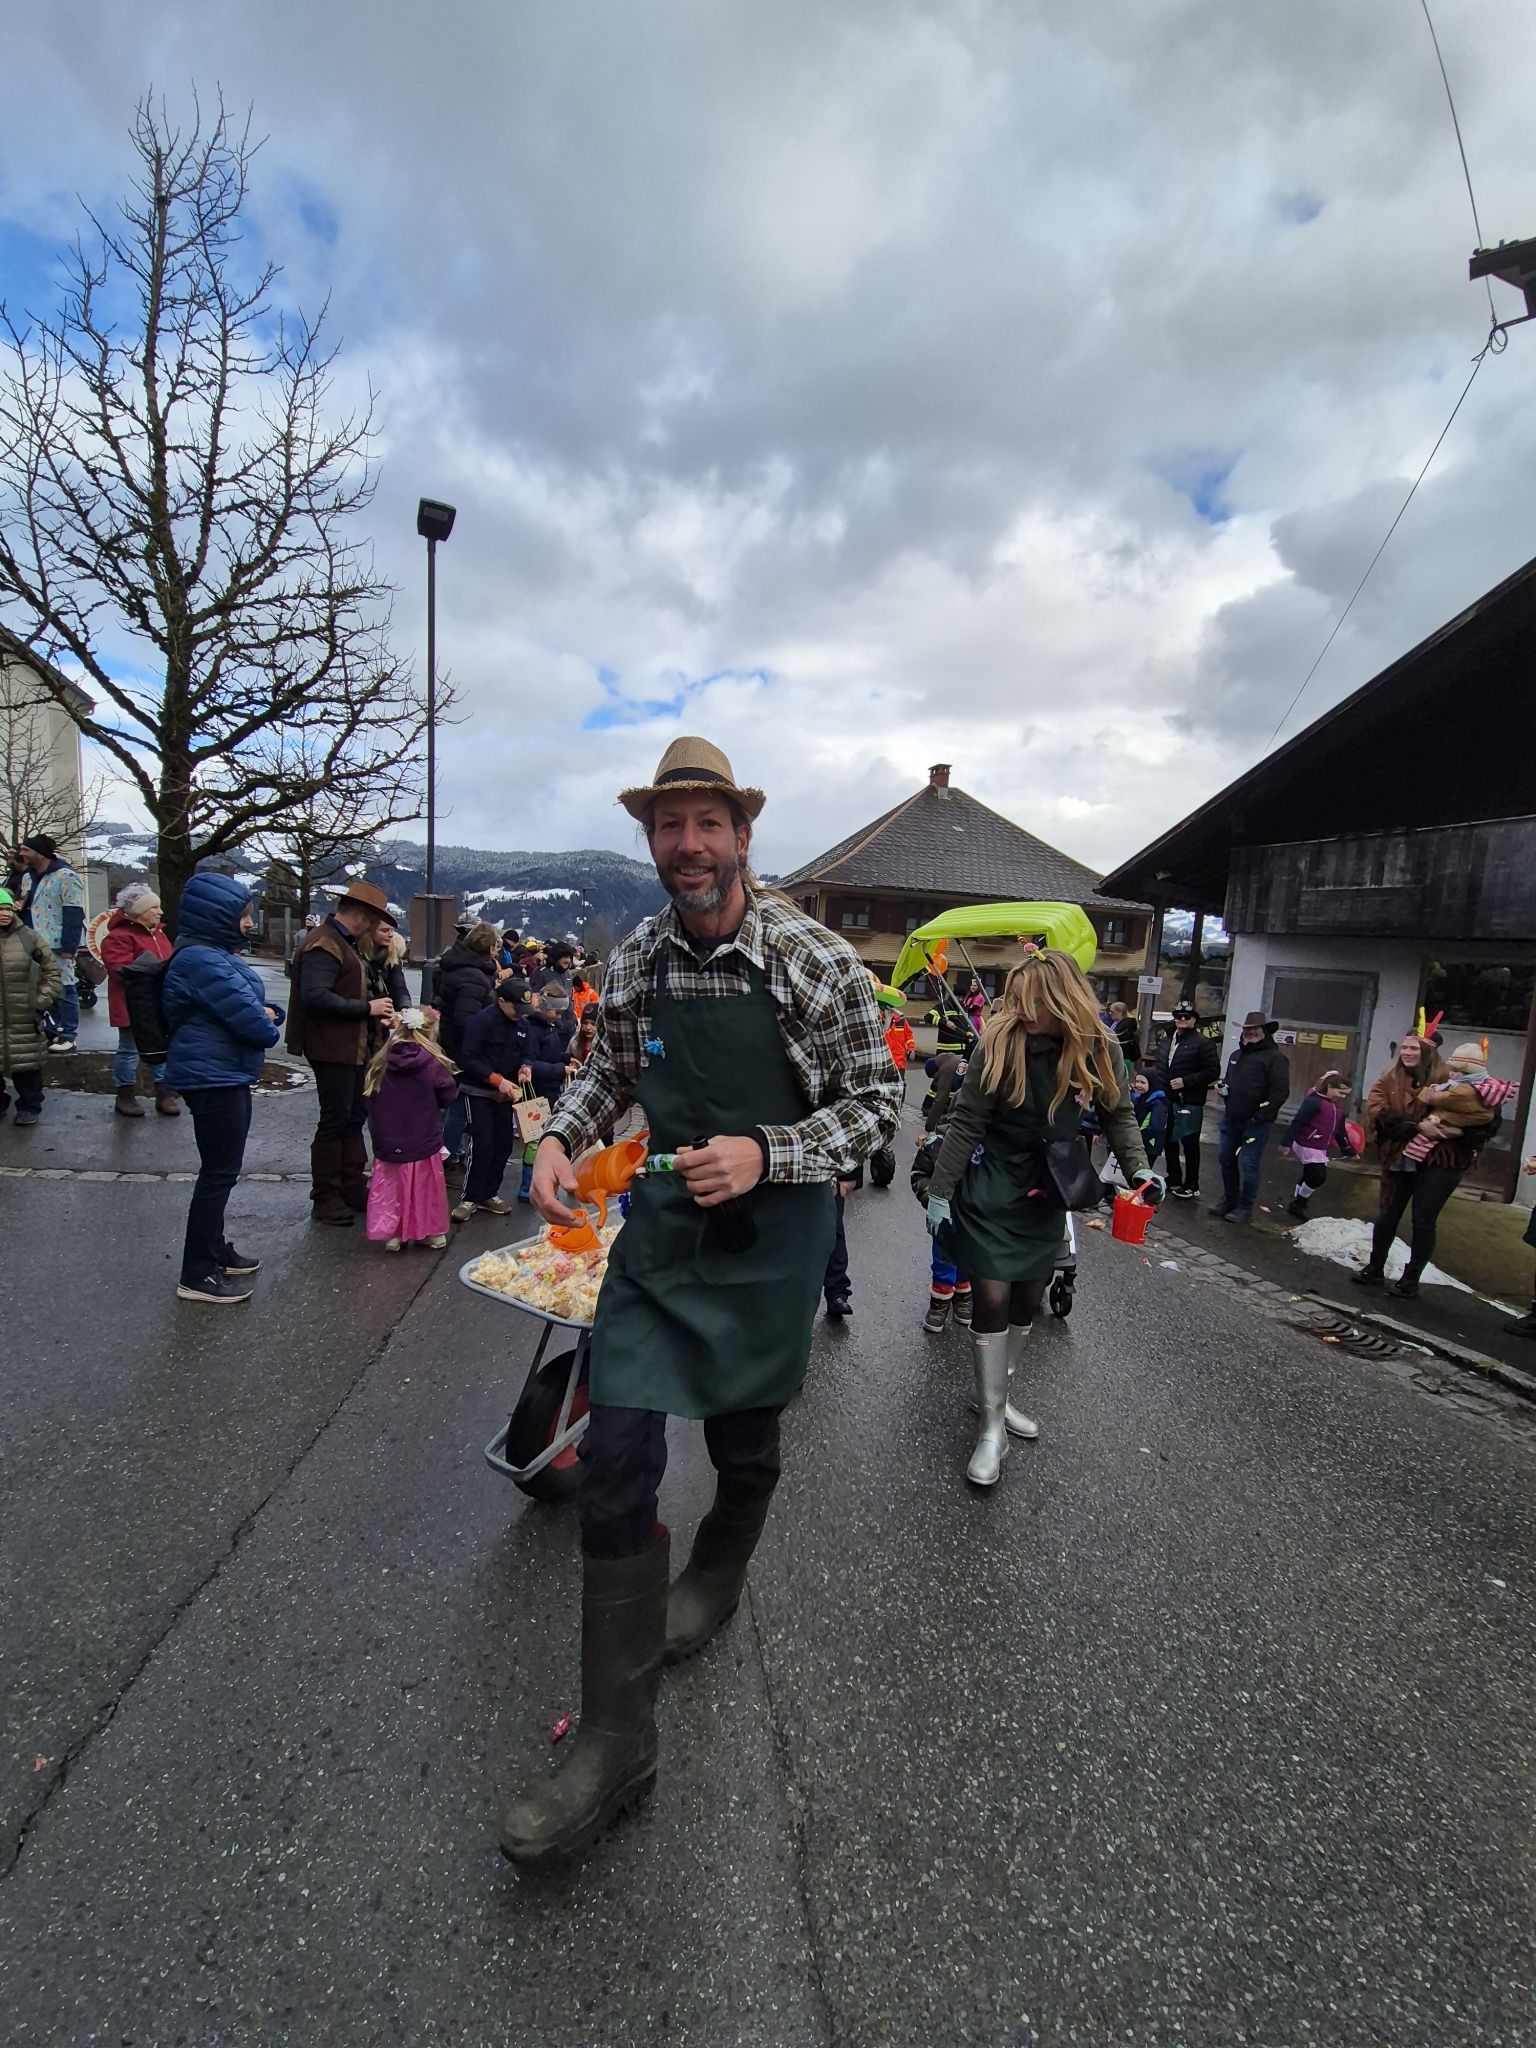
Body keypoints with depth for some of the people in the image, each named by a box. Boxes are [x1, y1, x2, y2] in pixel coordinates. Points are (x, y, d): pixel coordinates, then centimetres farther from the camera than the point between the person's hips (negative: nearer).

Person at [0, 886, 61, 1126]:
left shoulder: (28, 937, -1)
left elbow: (52, 970, 6)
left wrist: (44, 1000, -1)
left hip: (23, 1019, -1)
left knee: (26, 1062, 5)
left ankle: (29, 1106, 17)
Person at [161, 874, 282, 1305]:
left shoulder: (217, 954, 14)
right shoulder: (202, 960, -20)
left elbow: (254, 1006, 16)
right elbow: (248, 1018, -23)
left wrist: (268, 1013, -7)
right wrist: (268, 1026, -1)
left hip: (225, 1077, 11)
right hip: (213, 1079, -11)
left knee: (221, 1170, 19)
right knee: (219, 1173, -5)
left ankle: (214, 1251, 33)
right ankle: (197, 1276, 4)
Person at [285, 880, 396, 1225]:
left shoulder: (348, 943, 16)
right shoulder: (323, 944, -17)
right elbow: (316, 996, -28)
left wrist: (376, 1013, 7)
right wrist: (366, 1007, -22)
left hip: (353, 1047, 10)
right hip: (331, 1048, -10)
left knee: (355, 1117, 16)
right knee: (335, 1121, -1)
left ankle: (353, 1189, 27)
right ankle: (326, 1199, 12)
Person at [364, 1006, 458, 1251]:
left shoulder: (381, 1061, -5)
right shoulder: (432, 1063, -16)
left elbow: (369, 1094, 6)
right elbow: (448, 1096, -6)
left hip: (388, 1141, 2)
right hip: (423, 1140, -2)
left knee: (391, 1186, 15)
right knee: (425, 1186, 12)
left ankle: (392, 1234, 19)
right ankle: (432, 1232, 21)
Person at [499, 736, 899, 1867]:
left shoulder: (819, 959, -13)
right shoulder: (634, 958, -1)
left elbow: (876, 1103, -8)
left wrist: (765, 1155, -22)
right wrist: (561, 1136, -5)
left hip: (771, 1234, -2)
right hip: (659, 1223, 3)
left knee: (744, 1443, 19)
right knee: (616, 1456, -3)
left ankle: (715, 1580, 54)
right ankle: (617, 1738, 18)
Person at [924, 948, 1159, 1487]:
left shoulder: (1100, 1049, -9)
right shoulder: (1001, 1044, -19)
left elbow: (1119, 1115, 6)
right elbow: (966, 1123, -14)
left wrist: (1139, 1167, -10)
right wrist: (939, 1192, -12)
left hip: (1046, 1196, 4)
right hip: (991, 1192, -4)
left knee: (1029, 1300, 14)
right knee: (992, 1299, -5)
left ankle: (994, 1395, 36)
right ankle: (993, 1429, 10)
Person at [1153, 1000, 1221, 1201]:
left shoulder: (1203, 1043, -8)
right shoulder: (1166, 1041, 14)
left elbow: (1213, 1071, -13)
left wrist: (1185, 1081, -18)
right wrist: (1159, 1087, 10)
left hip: (1189, 1102, -7)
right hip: (1166, 1100, 7)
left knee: (1190, 1145, 0)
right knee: (1169, 1141, 16)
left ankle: (1191, 1185, 11)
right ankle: (1173, 1180, 30)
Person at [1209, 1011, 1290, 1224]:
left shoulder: (1274, 1057, -8)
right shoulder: (1237, 1055, 17)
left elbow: (1280, 1091, -15)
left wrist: (1261, 1117, -19)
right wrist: (1222, 1087, 6)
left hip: (1256, 1123, -7)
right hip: (1231, 1119, 8)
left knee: (1248, 1164, -3)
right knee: (1225, 1159, 13)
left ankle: (1245, 1208, 8)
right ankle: (1229, 1200, 28)